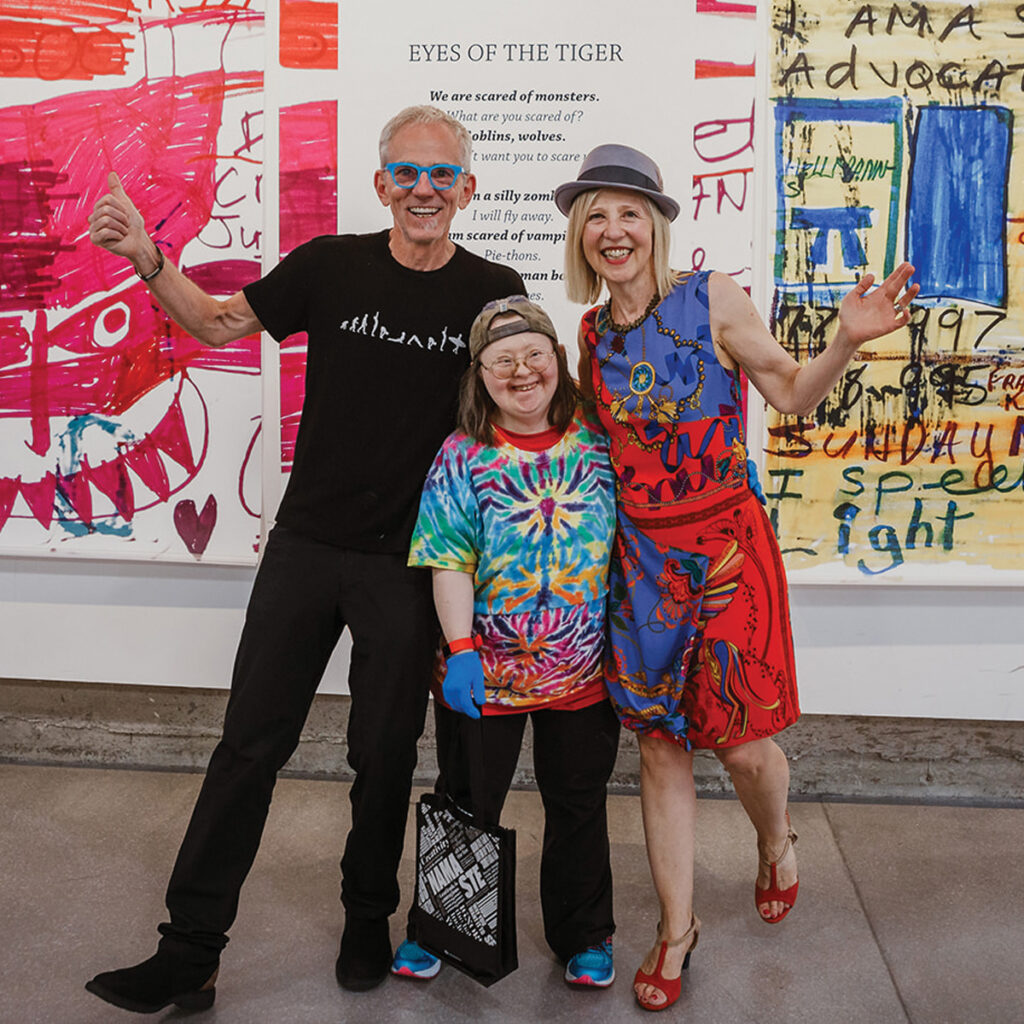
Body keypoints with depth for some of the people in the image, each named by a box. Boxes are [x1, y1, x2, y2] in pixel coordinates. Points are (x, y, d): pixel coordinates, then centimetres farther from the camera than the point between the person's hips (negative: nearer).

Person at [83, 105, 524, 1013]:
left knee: (384, 756, 12)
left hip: (409, 564, -1)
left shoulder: (494, 292, -2)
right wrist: (148, 260, -4)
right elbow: (222, 323, 11)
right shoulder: (331, 265, -1)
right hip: (306, 544, 1)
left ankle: (368, 924, 35)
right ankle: (189, 954, 17)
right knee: (249, 744, 4)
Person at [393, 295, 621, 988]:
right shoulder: (463, 458, -8)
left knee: (579, 806, 16)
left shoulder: (596, 444, -2)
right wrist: (460, 648, -16)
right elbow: (450, 563, -10)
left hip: (584, 669, 2)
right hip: (486, 672, -2)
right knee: (467, 805, 15)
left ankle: (584, 937, 37)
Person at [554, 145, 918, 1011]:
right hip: (640, 556, 4)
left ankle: (777, 843, 39)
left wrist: (848, 340, -18)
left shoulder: (712, 298, -6)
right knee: (658, 743, 8)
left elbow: (791, 393, -2)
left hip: (726, 548, -3)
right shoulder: (594, 331, 7)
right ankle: (676, 929, 25)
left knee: (741, 741, 1)